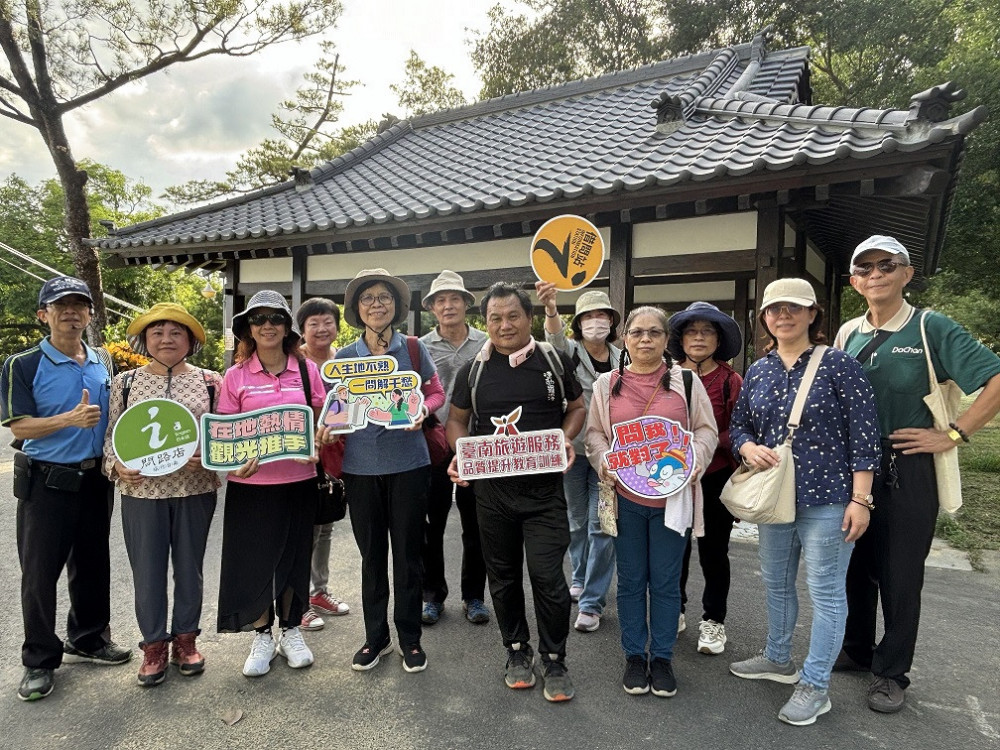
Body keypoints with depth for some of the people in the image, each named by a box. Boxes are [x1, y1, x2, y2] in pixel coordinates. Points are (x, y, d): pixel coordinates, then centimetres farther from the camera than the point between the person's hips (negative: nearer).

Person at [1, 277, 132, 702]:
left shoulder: (103, 363, 6)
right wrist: (70, 419, -27)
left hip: (96, 479, 5)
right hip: (46, 483, -4)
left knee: (92, 564, 16)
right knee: (40, 572, 4)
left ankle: (88, 639, 33)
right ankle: (39, 661, 19)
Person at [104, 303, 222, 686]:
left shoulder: (210, 381, 1)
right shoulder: (125, 382, 4)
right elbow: (112, 435, 7)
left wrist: (209, 456, -16)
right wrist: (116, 466, -11)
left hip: (195, 489, 0)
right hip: (141, 490, 1)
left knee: (189, 566, 12)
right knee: (147, 568, 8)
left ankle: (186, 637, 29)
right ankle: (154, 644, 26)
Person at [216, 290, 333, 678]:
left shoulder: (307, 369, 2)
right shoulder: (236, 375, 0)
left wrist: (322, 434, -12)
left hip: (298, 478, 1)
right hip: (250, 481, -1)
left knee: (295, 555, 12)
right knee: (255, 557, 6)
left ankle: (291, 631, 31)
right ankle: (262, 636, 26)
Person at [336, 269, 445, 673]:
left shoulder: (413, 349, 0)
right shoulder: (344, 357, 4)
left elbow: (436, 393, 8)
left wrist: (421, 411, -12)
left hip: (408, 463, -1)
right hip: (361, 466, 2)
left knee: (407, 553, 8)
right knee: (371, 554, 12)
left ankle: (410, 638, 25)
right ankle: (375, 636, 29)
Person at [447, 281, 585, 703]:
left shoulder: (554, 361, 0)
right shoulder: (473, 371, 4)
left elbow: (577, 406, 11)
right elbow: (457, 419, 13)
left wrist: (566, 439, -8)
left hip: (544, 489, -2)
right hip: (492, 489, 2)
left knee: (547, 575, -3)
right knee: (503, 575, 13)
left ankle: (554, 661, 18)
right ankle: (517, 652, 34)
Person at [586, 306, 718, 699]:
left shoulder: (686, 381, 1)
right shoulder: (607, 384, 4)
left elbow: (706, 430, 5)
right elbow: (595, 433, 8)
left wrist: (694, 460, -13)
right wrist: (604, 461, -10)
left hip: (672, 496, -1)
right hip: (625, 497, 1)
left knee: (666, 581, 10)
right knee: (631, 580, 13)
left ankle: (662, 657, 27)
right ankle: (634, 656, 29)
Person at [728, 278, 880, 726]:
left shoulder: (837, 364, -9)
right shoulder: (758, 371, 7)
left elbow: (864, 433, -10)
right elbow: (738, 425, 13)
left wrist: (861, 498, -14)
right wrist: (748, 448, -10)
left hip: (827, 499, -6)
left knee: (825, 591, 5)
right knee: (776, 583, 19)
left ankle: (815, 686, 21)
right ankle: (778, 659, 39)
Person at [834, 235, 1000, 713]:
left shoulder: (932, 328, -7)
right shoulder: (848, 333, 6)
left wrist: (952, 436, -15)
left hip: (907, 471, -4)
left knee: (900, 575, 7)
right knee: (856, 566, 15)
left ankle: (891, 673, 24)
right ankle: (857, 649, 34)